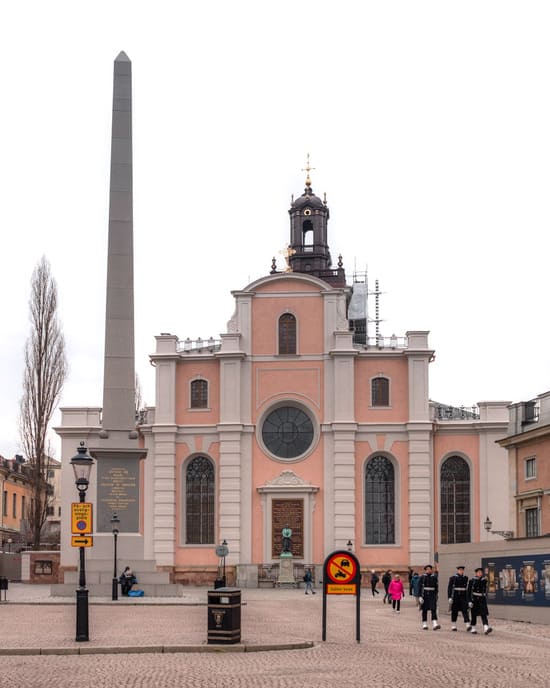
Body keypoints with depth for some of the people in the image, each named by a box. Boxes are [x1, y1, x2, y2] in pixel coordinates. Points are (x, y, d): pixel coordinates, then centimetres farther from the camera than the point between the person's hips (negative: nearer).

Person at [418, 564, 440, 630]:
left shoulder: (434, 577, 6)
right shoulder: (422, 577, 0)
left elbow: (436, 587, 14)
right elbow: (420, 587, -3)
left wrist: (436, 595, 15)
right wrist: (420, 596, -11)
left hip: (432, 595, 1)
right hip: (424, 595, -1)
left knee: (433, 609, -11)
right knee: (424, 610, 5)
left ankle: (435, 624, -20)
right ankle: (424, 624, 13)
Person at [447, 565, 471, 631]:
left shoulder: (465, 578, 10)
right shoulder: (453, 578, -1)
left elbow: (467, 588, 15)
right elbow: (449, 588, -3)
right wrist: (450, 597, -11)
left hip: (463, 597, 2)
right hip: (455, 597, -2)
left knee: (465, 610, -9)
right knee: (454, 611, 5)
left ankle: (468, 625, -18)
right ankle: (453, 626, 15)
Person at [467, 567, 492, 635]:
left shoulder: (484, 580, 6)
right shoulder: (472, 581, -4)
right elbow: (468, 591, -6)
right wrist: (469, 601, -13)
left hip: (482, 599, 2)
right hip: (474, 599, -2)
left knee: (484, 614, -13)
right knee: (474, 615, 5)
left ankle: (486, 628, -27)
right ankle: (473, 628, 22)